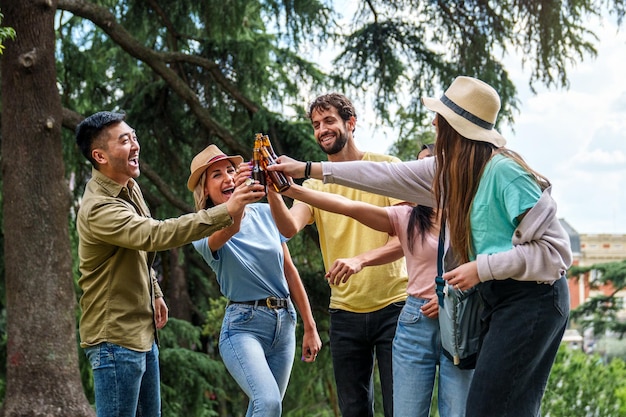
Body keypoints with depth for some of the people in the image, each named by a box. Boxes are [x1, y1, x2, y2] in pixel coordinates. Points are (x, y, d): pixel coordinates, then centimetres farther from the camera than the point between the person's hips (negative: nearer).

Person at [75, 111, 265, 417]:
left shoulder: (130, 188, 7)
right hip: (115, 337, -9)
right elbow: (156, 235, -38)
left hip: (143, 331, 10)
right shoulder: (98, 209, -24)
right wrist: (227, 211, -42)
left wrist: (155, 293, 18)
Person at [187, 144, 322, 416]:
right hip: (244, 325, -4)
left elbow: (289, 270, 10)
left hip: (284, 322, 5)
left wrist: (310, 327, 9)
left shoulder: (264, 213, 5)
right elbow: (225, 234, -32)